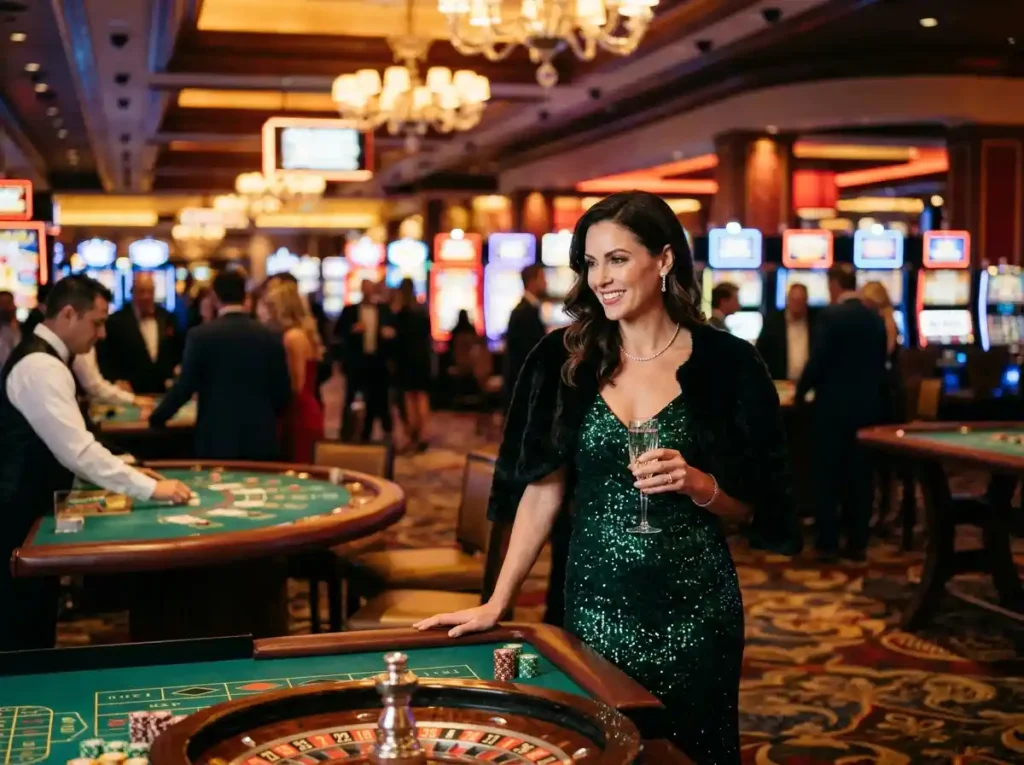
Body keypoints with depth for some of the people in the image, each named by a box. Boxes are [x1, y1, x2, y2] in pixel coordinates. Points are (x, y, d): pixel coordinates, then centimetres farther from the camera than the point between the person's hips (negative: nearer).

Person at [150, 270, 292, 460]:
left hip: (217, 441, -2)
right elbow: (283, 393, 4)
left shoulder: (200, 335, -5)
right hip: (261, 441, 2)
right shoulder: (271, 337, 1)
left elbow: (185, 386, -5)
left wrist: (157, 417, 11)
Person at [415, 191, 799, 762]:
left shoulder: (726, 363, -6)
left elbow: (749, 505, 0)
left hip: (693, 611, -1)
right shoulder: (567, 359, 0)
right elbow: (543, 489, 2)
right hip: (594, 604, 2)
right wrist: (497, 602, 0)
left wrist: (699, 484, -20)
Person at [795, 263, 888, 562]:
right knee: (860, 475, 8)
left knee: (828, 476, 1)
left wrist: (801, 392, 1)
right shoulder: (876, 318, 8)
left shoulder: (830, 315, -11)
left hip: (833, 406, -5)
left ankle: (826, 544, 4)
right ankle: (857, 543, 11)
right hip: (867, 406, 5)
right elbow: (880, 363, 13)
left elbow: (817, 361, -14)